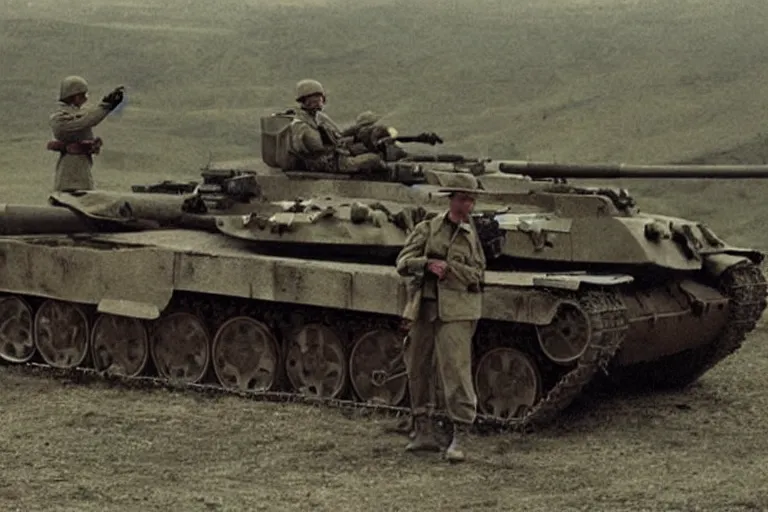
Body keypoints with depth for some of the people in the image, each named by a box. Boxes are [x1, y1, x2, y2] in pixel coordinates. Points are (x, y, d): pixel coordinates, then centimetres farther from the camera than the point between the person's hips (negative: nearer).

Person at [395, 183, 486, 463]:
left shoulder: (473, 235, 7)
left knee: (455, 369, -13)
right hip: (423, 307, 3)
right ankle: (424, 432, 22)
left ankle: (459, 438, -12)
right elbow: (403, 263, 2)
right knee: (418, 369, 9)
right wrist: (427, 264, -15)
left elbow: (477, 274, 1)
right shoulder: (427, 228, 9)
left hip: (456, 310, -3)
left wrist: (448, 267, -13)